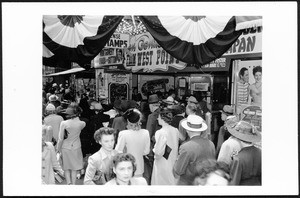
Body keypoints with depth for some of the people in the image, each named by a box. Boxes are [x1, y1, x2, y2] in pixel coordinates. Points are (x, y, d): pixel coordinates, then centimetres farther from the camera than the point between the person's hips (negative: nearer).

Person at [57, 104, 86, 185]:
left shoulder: (64, 123, -19)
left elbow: (60, 139, -13)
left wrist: (58, 149, 1)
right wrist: (77, 117, 2)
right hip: (76, 148, 2)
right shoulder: (82, 123, -15)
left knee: (66, 168, 16)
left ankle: (68, 183, 10)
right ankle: (73, 183, 20)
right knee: (74, 169, 15)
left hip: (65, 148, -1)